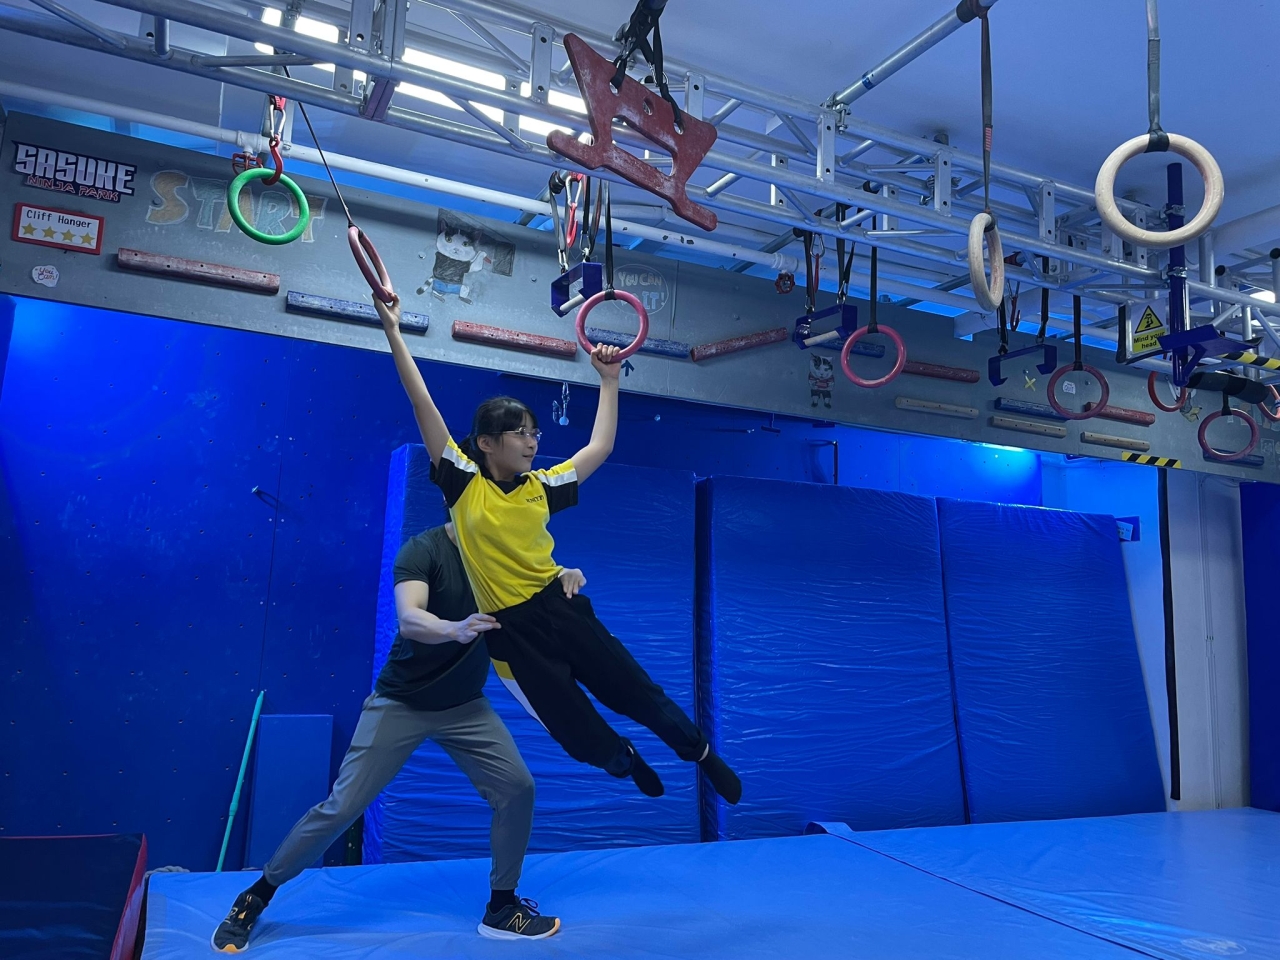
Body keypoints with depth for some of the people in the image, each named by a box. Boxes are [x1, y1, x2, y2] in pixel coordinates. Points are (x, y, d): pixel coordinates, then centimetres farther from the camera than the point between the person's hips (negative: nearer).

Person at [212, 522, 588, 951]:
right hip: (402, 702, -4)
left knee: (517, 789, -6)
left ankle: (501, 908, 13)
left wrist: (563, 579, -25)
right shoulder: (423, 549, -20)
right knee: (342, 807, -4)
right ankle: (256, 896, 19)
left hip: (465, 705, 5)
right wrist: (455, 629, -56)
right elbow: (408, 620, -35)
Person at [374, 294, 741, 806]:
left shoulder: (540, 487, 3)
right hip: (512, 630, -2)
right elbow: (423, 404, -9)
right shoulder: (464, 485, -5)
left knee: (642, 696, 6)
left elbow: (599, 448, 15)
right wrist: (394, 332, -11)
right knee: (583, 737, 6)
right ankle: (629, 764, 39)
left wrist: (609, 380, 15)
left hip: (561, 609, 3)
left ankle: (703, 756, 31)